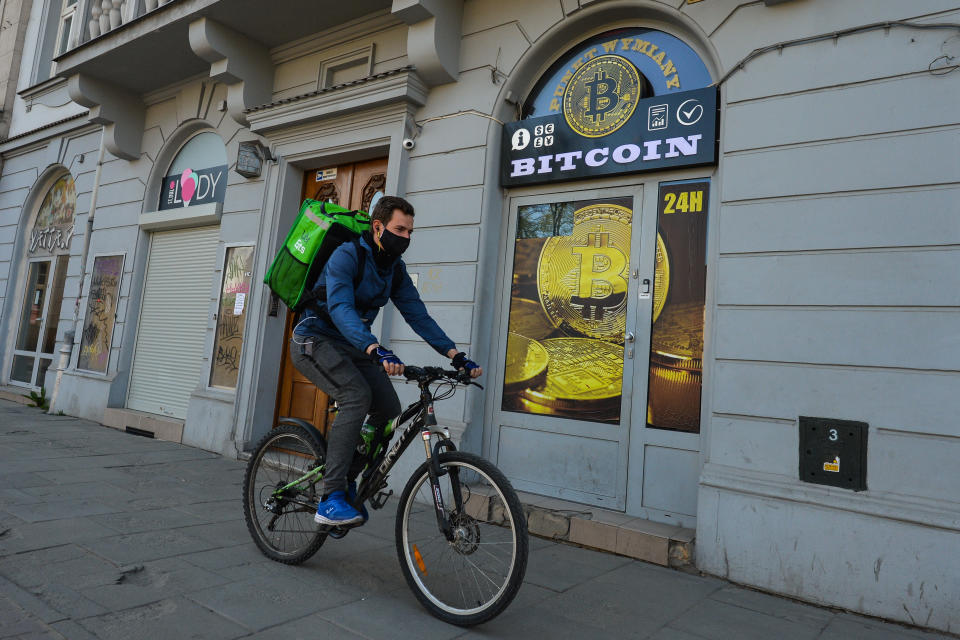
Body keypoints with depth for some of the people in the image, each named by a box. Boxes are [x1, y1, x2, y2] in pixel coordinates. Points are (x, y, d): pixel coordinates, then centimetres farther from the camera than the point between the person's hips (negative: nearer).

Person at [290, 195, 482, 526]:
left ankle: (348, 480, 12)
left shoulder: (396, 269, 2)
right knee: (357, 397, -29)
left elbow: (418, 315, -2)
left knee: (388, 407, -9)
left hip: (350, 346, 7)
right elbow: (340, 308, -36)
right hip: (315, 340, -7)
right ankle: (331, 500, -25)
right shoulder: (347, 255, -21)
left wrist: (457, 356, -13)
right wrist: (376, 350, -52)